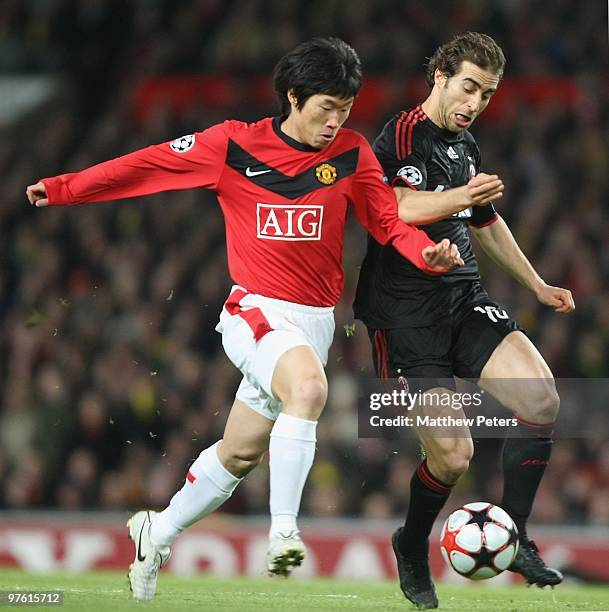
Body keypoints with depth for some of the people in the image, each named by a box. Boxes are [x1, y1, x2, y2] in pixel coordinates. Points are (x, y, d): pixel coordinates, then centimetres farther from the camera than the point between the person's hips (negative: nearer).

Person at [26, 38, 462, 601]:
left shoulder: (352, 154, 2)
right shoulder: (235, 145, -4)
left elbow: (389, 222, 3)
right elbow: (151, 164, 5)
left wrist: (429, 253, -18)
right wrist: (63, 189, 9)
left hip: (314, 321, 4)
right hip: (255, 311, -4)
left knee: (241, 453, 10)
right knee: (309, 386, -34)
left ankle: (158, 534, 34)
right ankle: (283, 530, -31)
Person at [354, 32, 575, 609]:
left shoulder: (466, 148, 17)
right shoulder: (403, 134, -9)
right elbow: (396, 208, -27)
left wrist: (538, 286, 35)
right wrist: (459, 197, -44)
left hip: (463, 298, 7)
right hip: (405, 311, -7)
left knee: (541, 399, -18)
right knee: (452, 456, -11)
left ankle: (512, 537, -3)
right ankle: (412, 549, 19)